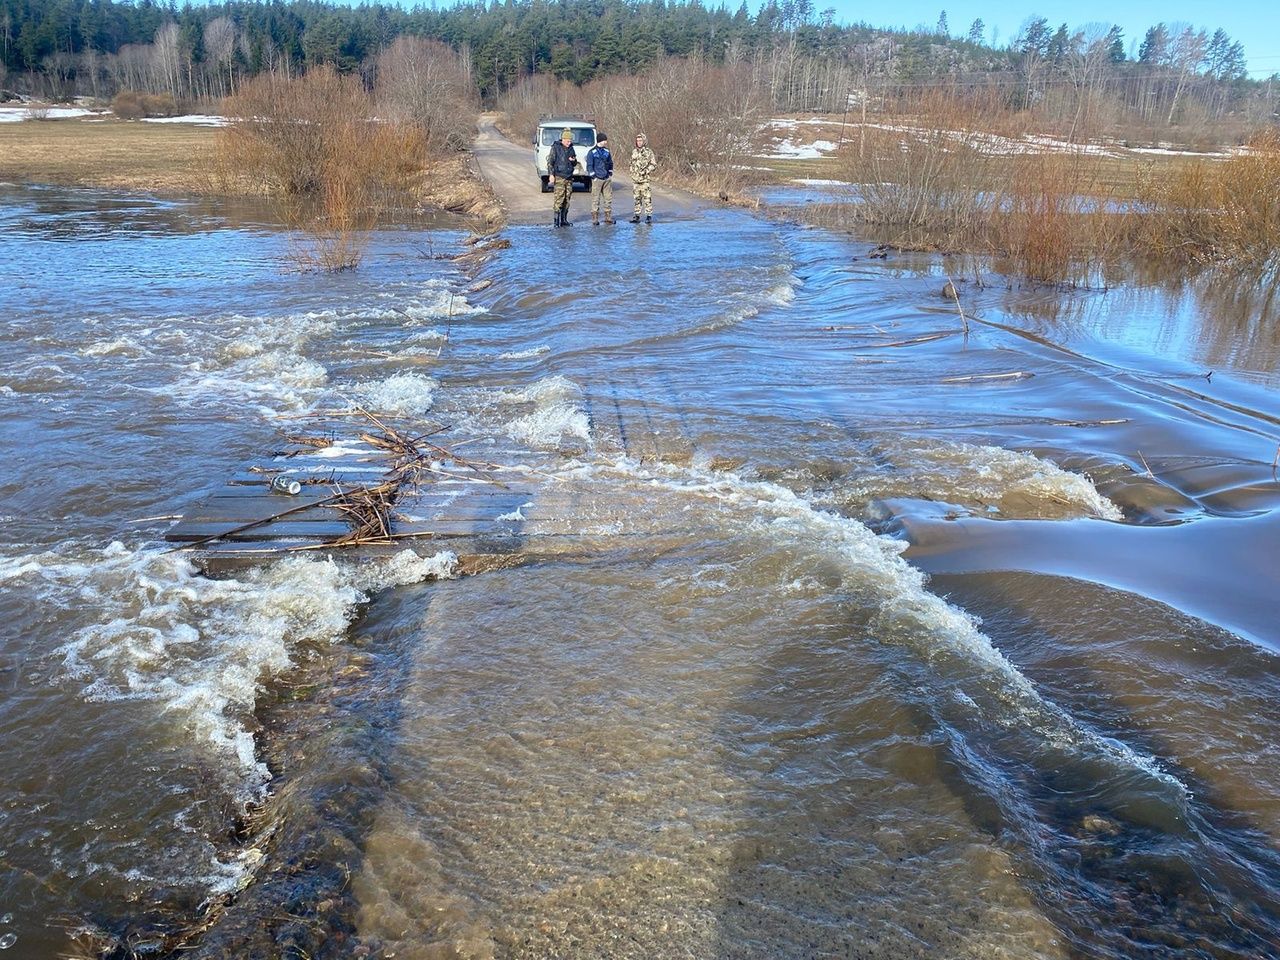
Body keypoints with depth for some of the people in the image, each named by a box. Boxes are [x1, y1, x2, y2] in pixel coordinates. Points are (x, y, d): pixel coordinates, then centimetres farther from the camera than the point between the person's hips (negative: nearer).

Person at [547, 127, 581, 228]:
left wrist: (574, 161, -1)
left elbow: (574, 164, 23)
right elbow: (550, 162, -5)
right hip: (559, 177, -6)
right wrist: (551, 174, -14)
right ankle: (557, 220, -10)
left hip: (569, 178, 6)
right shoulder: (555, 147, -2)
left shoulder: (571, 148, 15)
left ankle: (564, 219, 12)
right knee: (559, 198, -11)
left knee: (567, 199, 6)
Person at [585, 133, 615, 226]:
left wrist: (610, 175, 12)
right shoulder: (592, 152, -4)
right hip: (597, 179, -5)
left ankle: (608, 217, 13)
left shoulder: (607, 151, 12)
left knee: (609, 198, 5)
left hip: (607, 179, 5)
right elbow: (589, 166, -5)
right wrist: (594, 177, -10)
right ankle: (595, 219, -1)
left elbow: (610, 163, 21)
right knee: (595, 199, -4)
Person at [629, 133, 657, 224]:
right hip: (635, 179, 5)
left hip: (645, 179, -5)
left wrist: (646, 171, -14)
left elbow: (654, 165, -3)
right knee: (637, 198, 8)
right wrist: (633, 173, 12)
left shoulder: (649, 152, -2)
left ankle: (649, 216, -3)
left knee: (647, 198, -6)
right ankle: (637, 216, 13)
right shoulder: (634, 152, 13)